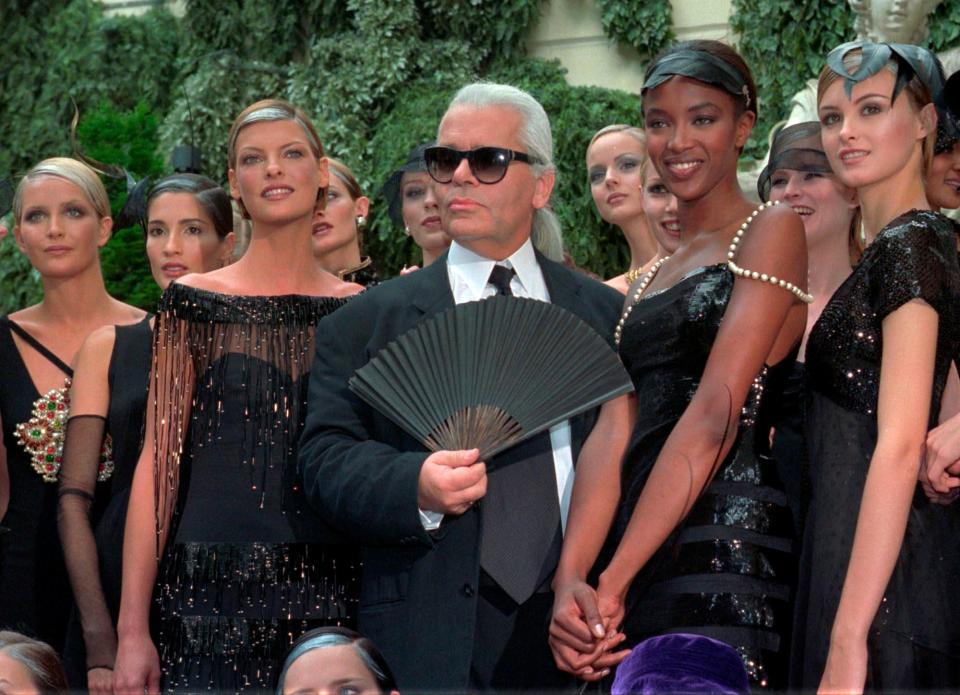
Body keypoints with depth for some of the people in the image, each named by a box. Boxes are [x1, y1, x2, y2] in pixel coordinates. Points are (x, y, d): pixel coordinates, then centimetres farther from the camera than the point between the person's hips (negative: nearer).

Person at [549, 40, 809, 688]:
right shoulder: (648, 279, 21)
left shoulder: (772, 231, 0)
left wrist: (613, 583, -15)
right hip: (637, 548, 6)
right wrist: (569, 581, -10)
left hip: (725, 537, -6)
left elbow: (715, 415, -11)